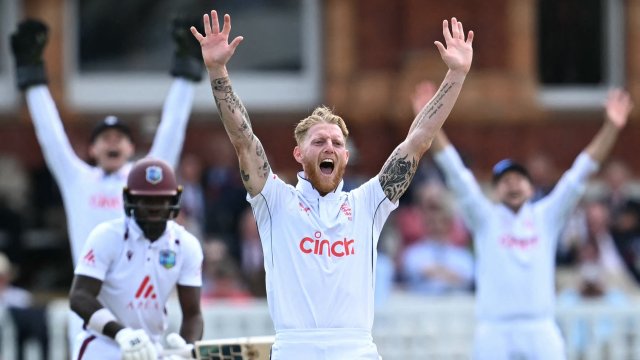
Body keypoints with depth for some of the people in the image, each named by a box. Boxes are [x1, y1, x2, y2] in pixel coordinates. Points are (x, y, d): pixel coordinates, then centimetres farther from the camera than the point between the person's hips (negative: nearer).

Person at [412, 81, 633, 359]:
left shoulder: (546, 217, 12)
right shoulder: (484, 219, 9)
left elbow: (582, 172, 5)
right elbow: (455, 172, 1)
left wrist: (611, 127, -5)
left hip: (541, 334, 1)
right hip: (493, 333, -1)